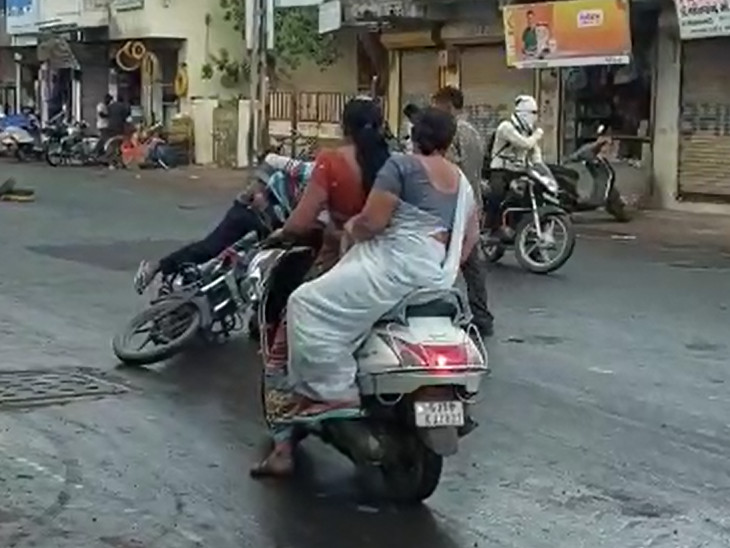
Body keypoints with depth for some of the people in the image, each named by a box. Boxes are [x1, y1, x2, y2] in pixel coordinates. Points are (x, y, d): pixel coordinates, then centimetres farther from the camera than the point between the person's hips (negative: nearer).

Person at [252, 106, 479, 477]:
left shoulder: (401, 165, -7)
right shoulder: (461, 181, 18)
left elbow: (372, 221, -16)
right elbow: (471, 234, 23)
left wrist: (350, 229, 5)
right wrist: (447, 269, 32)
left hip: (398, 264, -10)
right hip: (436, 276, 10)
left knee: (311, 306, -10)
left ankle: (337, 392, -19)